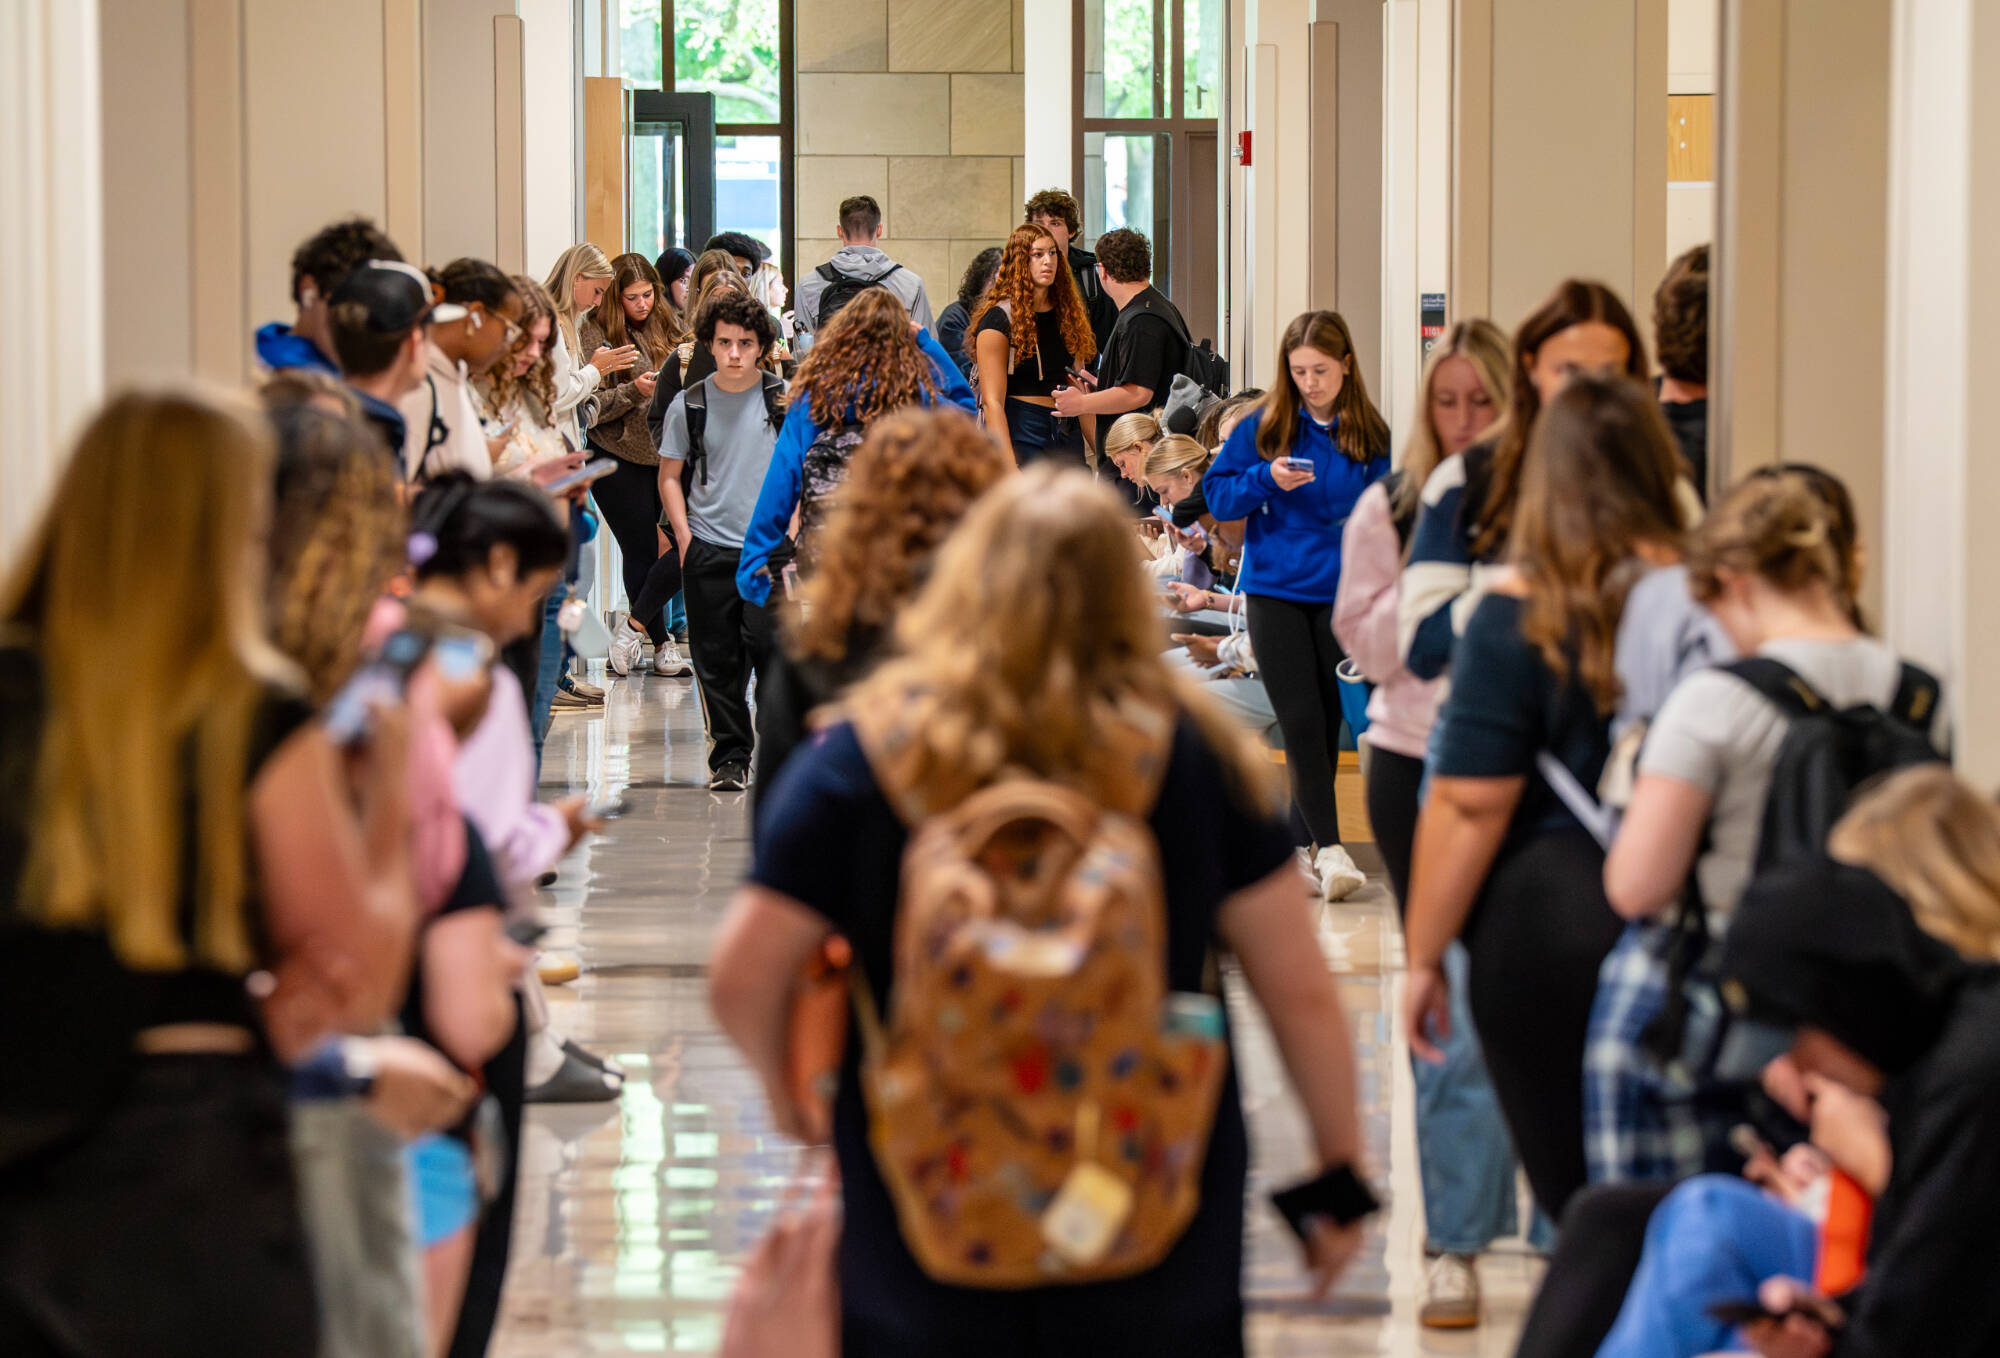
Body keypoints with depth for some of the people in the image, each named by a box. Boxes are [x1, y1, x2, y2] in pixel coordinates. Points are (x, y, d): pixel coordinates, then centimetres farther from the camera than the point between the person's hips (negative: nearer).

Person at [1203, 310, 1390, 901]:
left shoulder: (1370, 435, 2)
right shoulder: (1263, 427, 0)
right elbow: (1216, 493, 3)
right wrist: (1265, 480, -15)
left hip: (1342, 596, 1)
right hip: (1276, 592, -1)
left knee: (1327, 724, 6)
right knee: (1301, 723, -8)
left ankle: (1298, 847, 17)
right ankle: (1329, 849, -11)